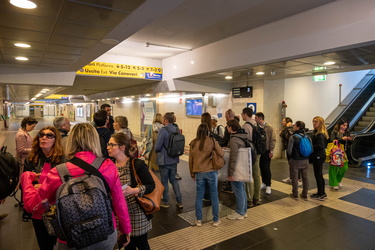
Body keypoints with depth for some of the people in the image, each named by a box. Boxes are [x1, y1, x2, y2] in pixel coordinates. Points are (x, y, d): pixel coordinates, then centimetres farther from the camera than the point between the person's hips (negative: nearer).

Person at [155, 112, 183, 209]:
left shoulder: (163, 130, -19)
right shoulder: (177, 130, 0)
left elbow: (158, 146, -18)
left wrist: (157, 150, 3)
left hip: (164, 160, -6)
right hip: (174, 159, 6)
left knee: (164, 181, 10)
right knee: (173, 179, 19)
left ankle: (165, 201, 25)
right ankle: (179, 201, 21)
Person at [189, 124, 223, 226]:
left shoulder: (193, 143, -1)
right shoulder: (212, 141, -7)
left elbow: (190, 160, 4)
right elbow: (222, 154, -9)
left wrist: (192, 173, 15)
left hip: (199, 172, 2)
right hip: (211, 172, -1)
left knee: (199, 196, 12)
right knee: (214, 196, 10)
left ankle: (198, 220, 19)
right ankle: (216, 220, 20)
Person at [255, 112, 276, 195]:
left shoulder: (269, 127, -8)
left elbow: (273, 140, -8)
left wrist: (271, 151, -11)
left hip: (266, 151, -4)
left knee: (266, 168, -2)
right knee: (261, 168, 12)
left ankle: (268, 186, 10)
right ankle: (264, 183, 27)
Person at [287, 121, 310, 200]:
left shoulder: (293, 137, -16)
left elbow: (289, 150, -14)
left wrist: (290, 156, 6)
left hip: (295, 161, -5)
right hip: (305, 160, 5)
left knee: (295, 177, 8)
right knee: (305, 177, 13)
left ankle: (295, 194, 18)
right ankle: (305, 195, 23)